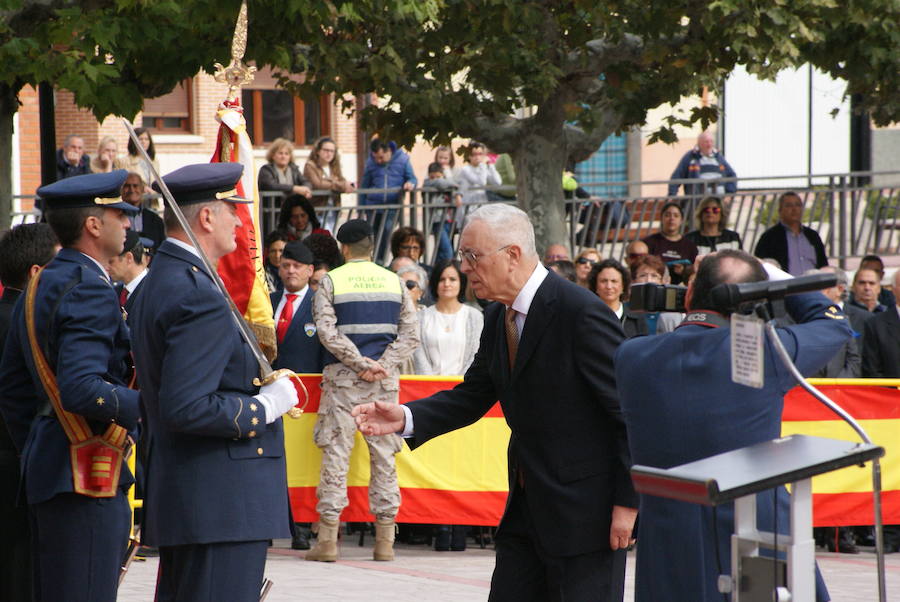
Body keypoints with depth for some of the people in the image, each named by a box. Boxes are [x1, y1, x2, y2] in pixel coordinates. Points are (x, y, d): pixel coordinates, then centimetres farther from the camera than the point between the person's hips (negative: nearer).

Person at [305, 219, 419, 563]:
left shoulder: (330, 282, 0)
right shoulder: (395, 282, 8)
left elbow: (327, 331, -11)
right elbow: (410, 334, 1)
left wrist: (361, 362, -10)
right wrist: (380, 365, -7)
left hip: (342, 378, -2)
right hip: (385, 380, 2)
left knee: (335, 453, -1)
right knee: (384, 456, 5)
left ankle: (328, 538, -5)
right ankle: (385, 540, 4)